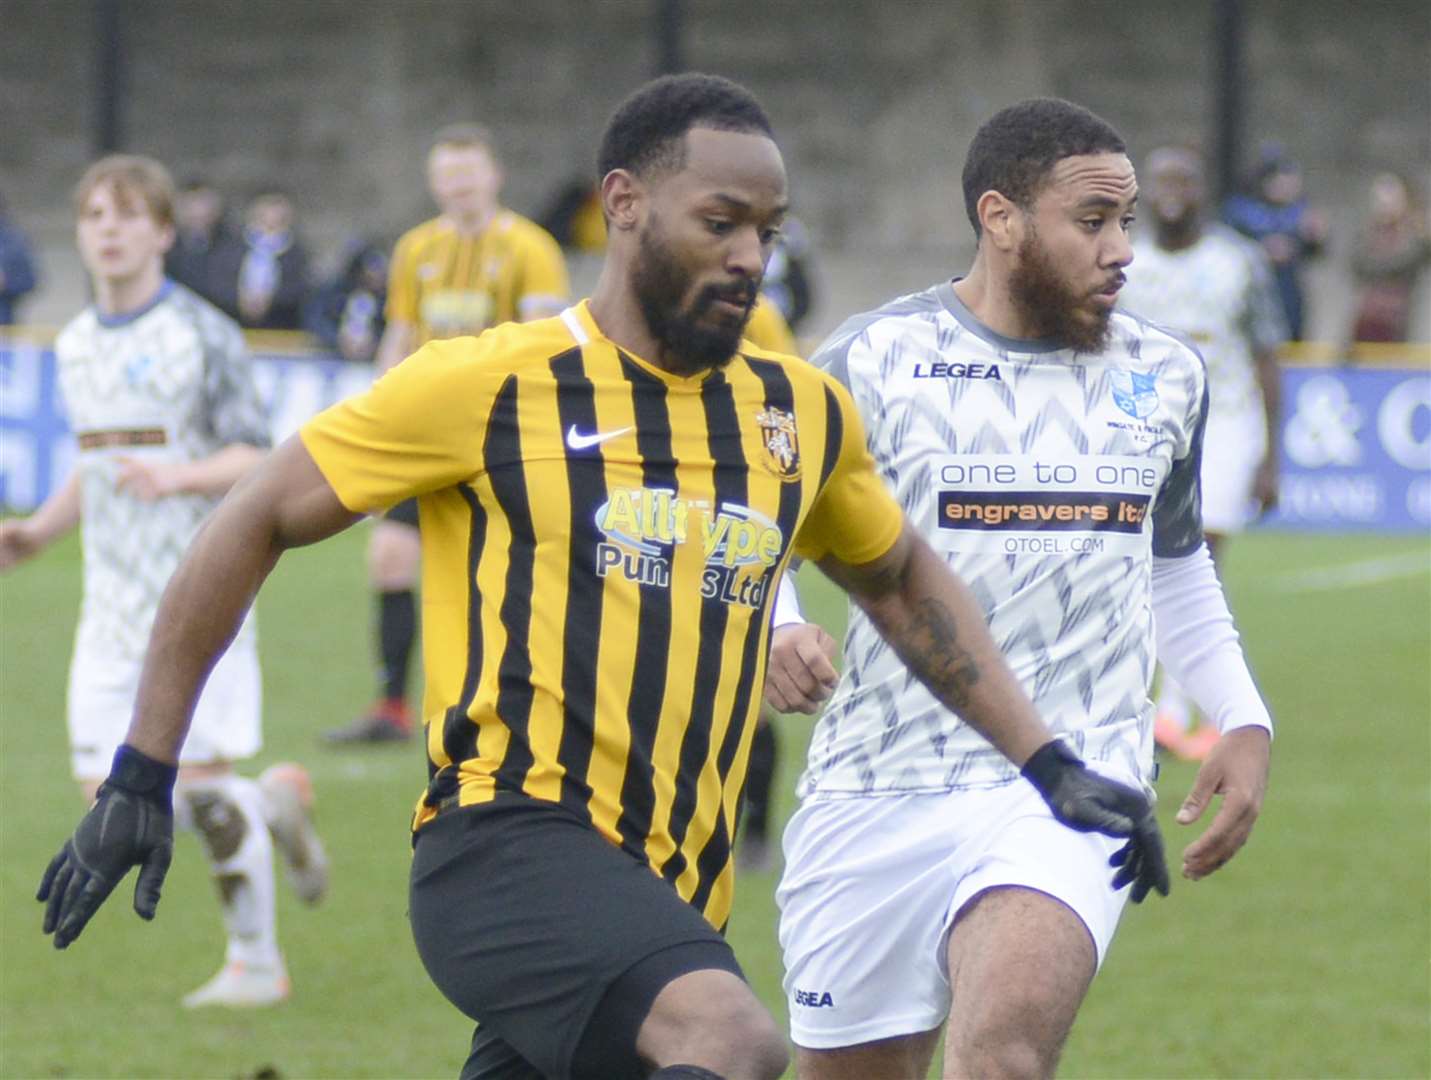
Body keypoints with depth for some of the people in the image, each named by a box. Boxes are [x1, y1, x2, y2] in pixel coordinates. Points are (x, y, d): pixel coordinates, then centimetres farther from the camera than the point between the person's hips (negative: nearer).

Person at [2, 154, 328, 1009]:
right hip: (113, 604, 6)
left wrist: (179, 476, -29)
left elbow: (256, 460, -11)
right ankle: (276, 802, 23)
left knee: (203, 780, -10)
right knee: (111, 799, -2)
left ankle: (256, 962, 6)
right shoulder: (76, 345, 14)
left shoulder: (202, 335, -7)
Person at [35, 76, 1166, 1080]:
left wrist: (1051, 766, 24)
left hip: (674, 902, 6)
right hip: (507, 840, -6)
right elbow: (254, 527, 4)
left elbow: (902, 582, 32)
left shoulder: (802, 413, 13)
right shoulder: (490, 385, -3)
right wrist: (140, 775, 2)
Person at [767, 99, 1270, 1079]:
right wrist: (771, 632, -18)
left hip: (1074, 793, 1)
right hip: (880, 795, 0)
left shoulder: (1166, 378, 10)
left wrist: (1243, 720, 16)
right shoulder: (871, 362, -3)